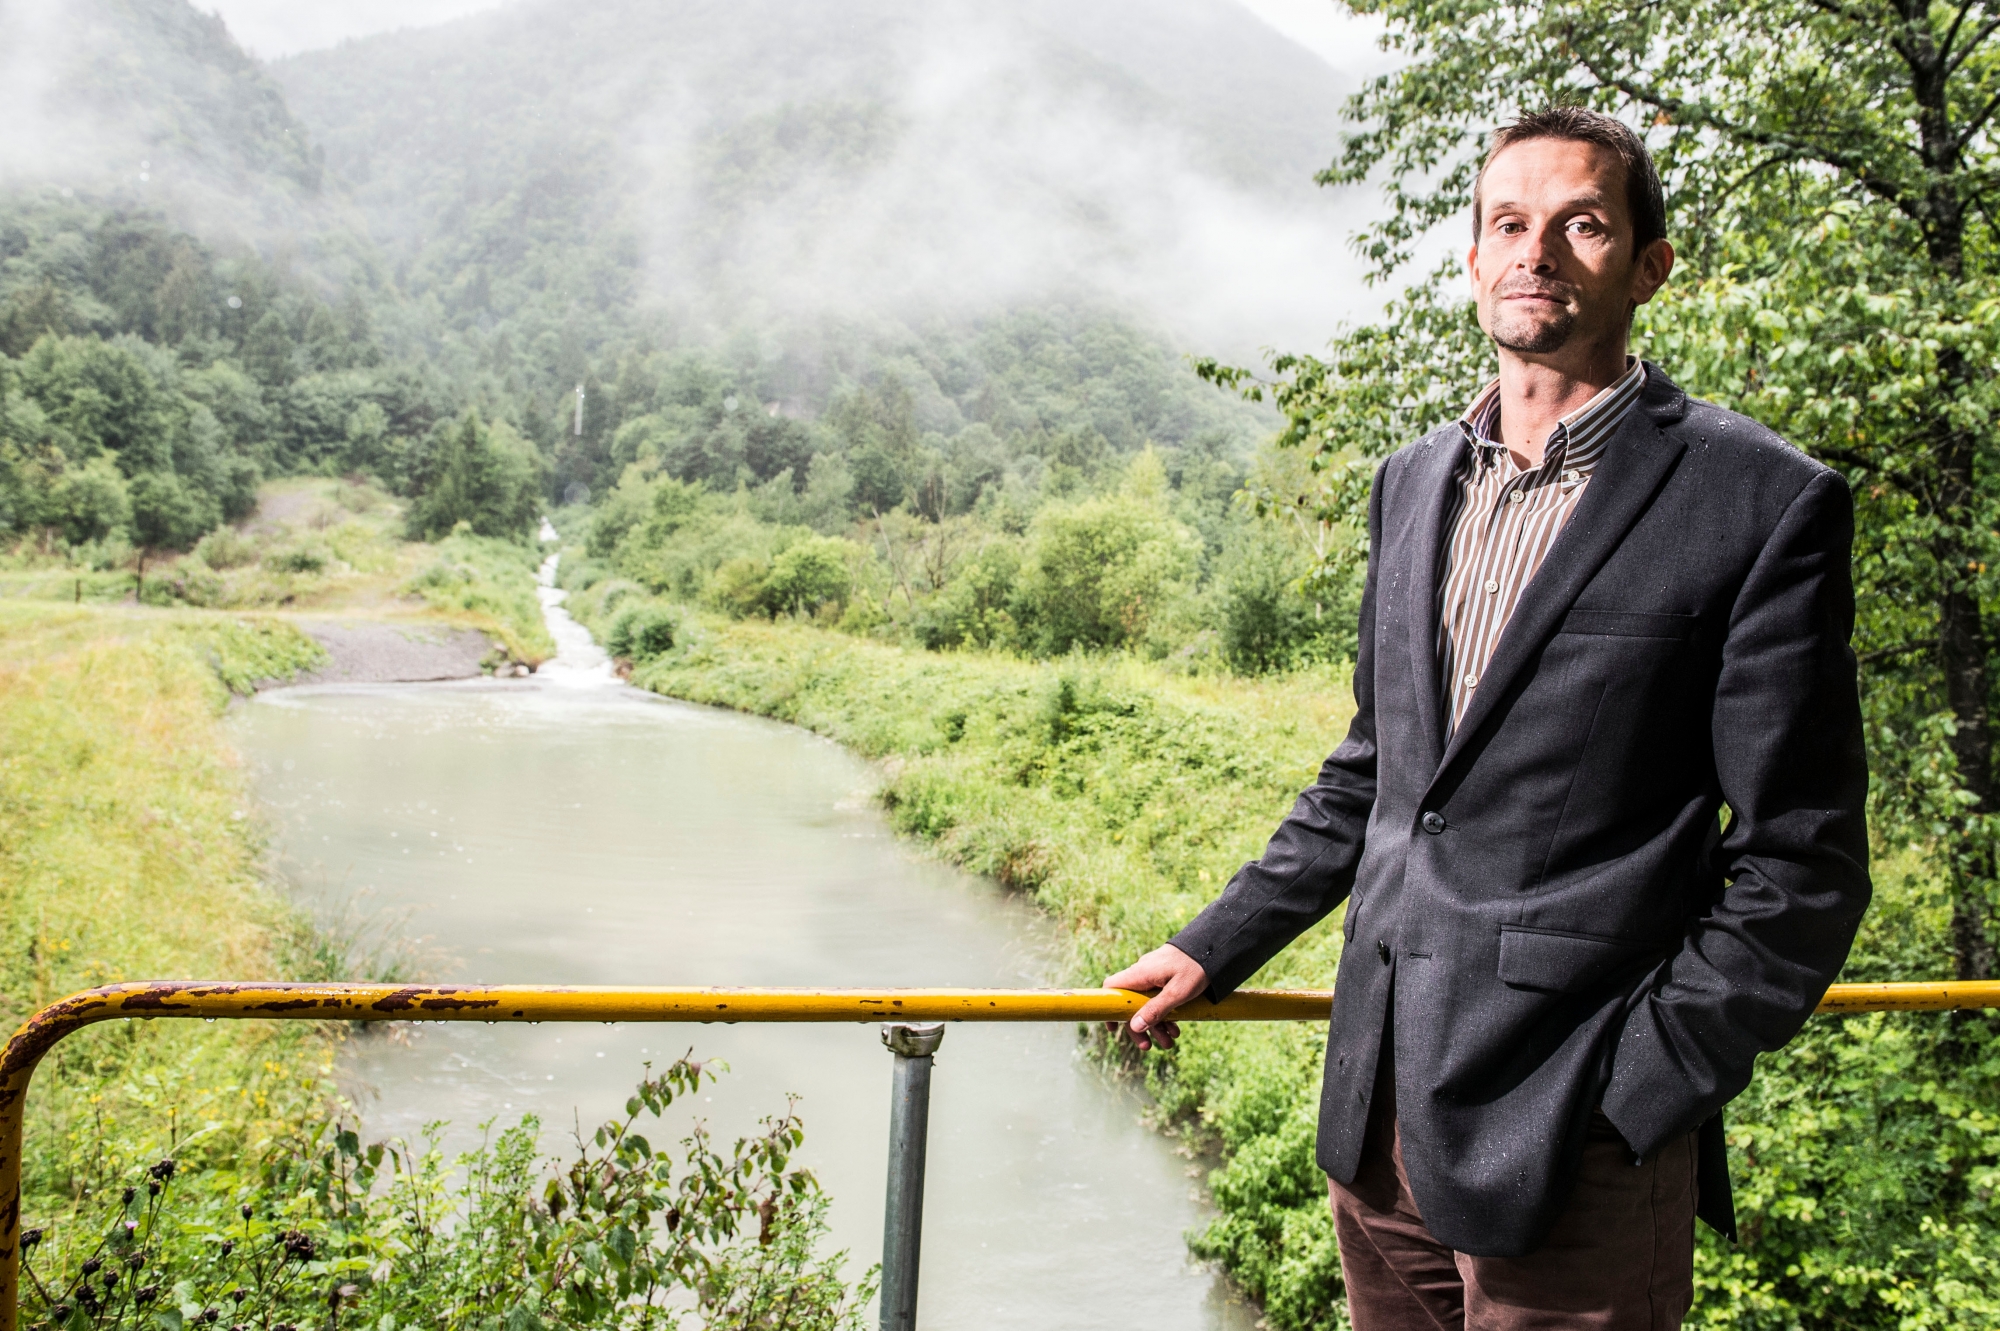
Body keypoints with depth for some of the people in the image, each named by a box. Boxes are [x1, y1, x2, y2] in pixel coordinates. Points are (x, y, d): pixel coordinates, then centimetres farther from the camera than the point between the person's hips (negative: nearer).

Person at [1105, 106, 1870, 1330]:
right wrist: (1214, 952, 14)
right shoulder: (1414, 482, 10)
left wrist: (1627, 1102, -13)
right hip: (1379, 1104, 6)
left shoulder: (1763, 503, -8)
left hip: (1568, 1143, -5)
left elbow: (1800, 866, -8)